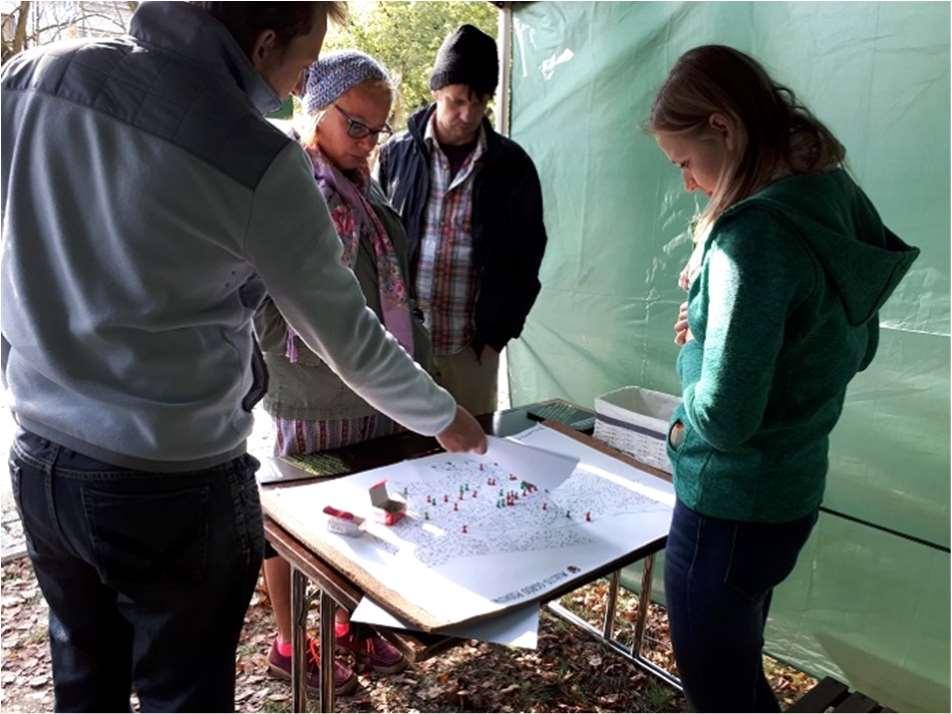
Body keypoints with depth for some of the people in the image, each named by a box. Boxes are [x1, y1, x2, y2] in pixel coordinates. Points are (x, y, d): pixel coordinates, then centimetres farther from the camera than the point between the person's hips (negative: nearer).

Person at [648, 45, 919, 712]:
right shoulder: (835, 201, 1)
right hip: (791, 489, 9)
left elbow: (724, 416, -29)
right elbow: (854, 347, 14)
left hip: (728, 507, -8)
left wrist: (682, 424, -6)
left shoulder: (756, 230, -26)